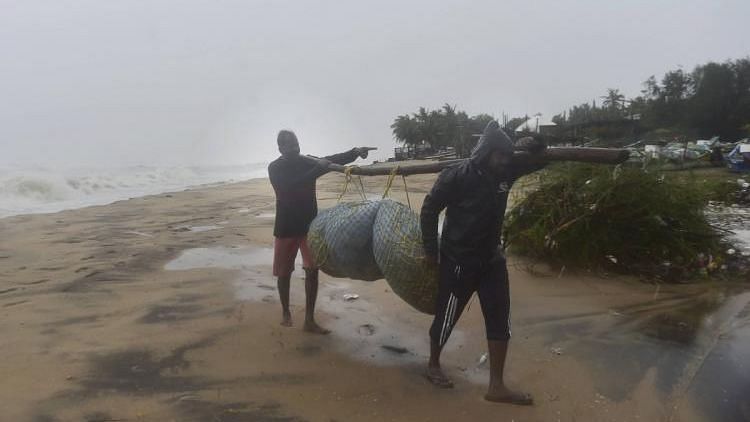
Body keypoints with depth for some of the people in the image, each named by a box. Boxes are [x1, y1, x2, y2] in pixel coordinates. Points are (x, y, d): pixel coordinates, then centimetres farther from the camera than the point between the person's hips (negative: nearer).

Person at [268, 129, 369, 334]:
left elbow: (331, 160, -13)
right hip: (286, 227, -2)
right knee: (284, 272, 8)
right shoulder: (275, 168, -9)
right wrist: (318, 169, -33)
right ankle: (285, 312, 31)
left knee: (312, 270, -2)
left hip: (310, 225, 2)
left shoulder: (307, 162, 1)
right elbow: (290, 186, -27)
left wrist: (355, 152, -31)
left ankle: (309, 320, 6)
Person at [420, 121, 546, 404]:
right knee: (447, 317, 9)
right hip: (459, 261, -6)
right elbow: (429, 210, -11)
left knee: (500, 320, 7)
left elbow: (540, 159, 10)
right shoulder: (456, 176, -18)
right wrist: (431, 250, -9)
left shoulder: (505, 170, -2)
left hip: (492, 259, 6)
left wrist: (529, 145, -14)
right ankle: (433, 365, 35)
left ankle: (496, 386, 19)